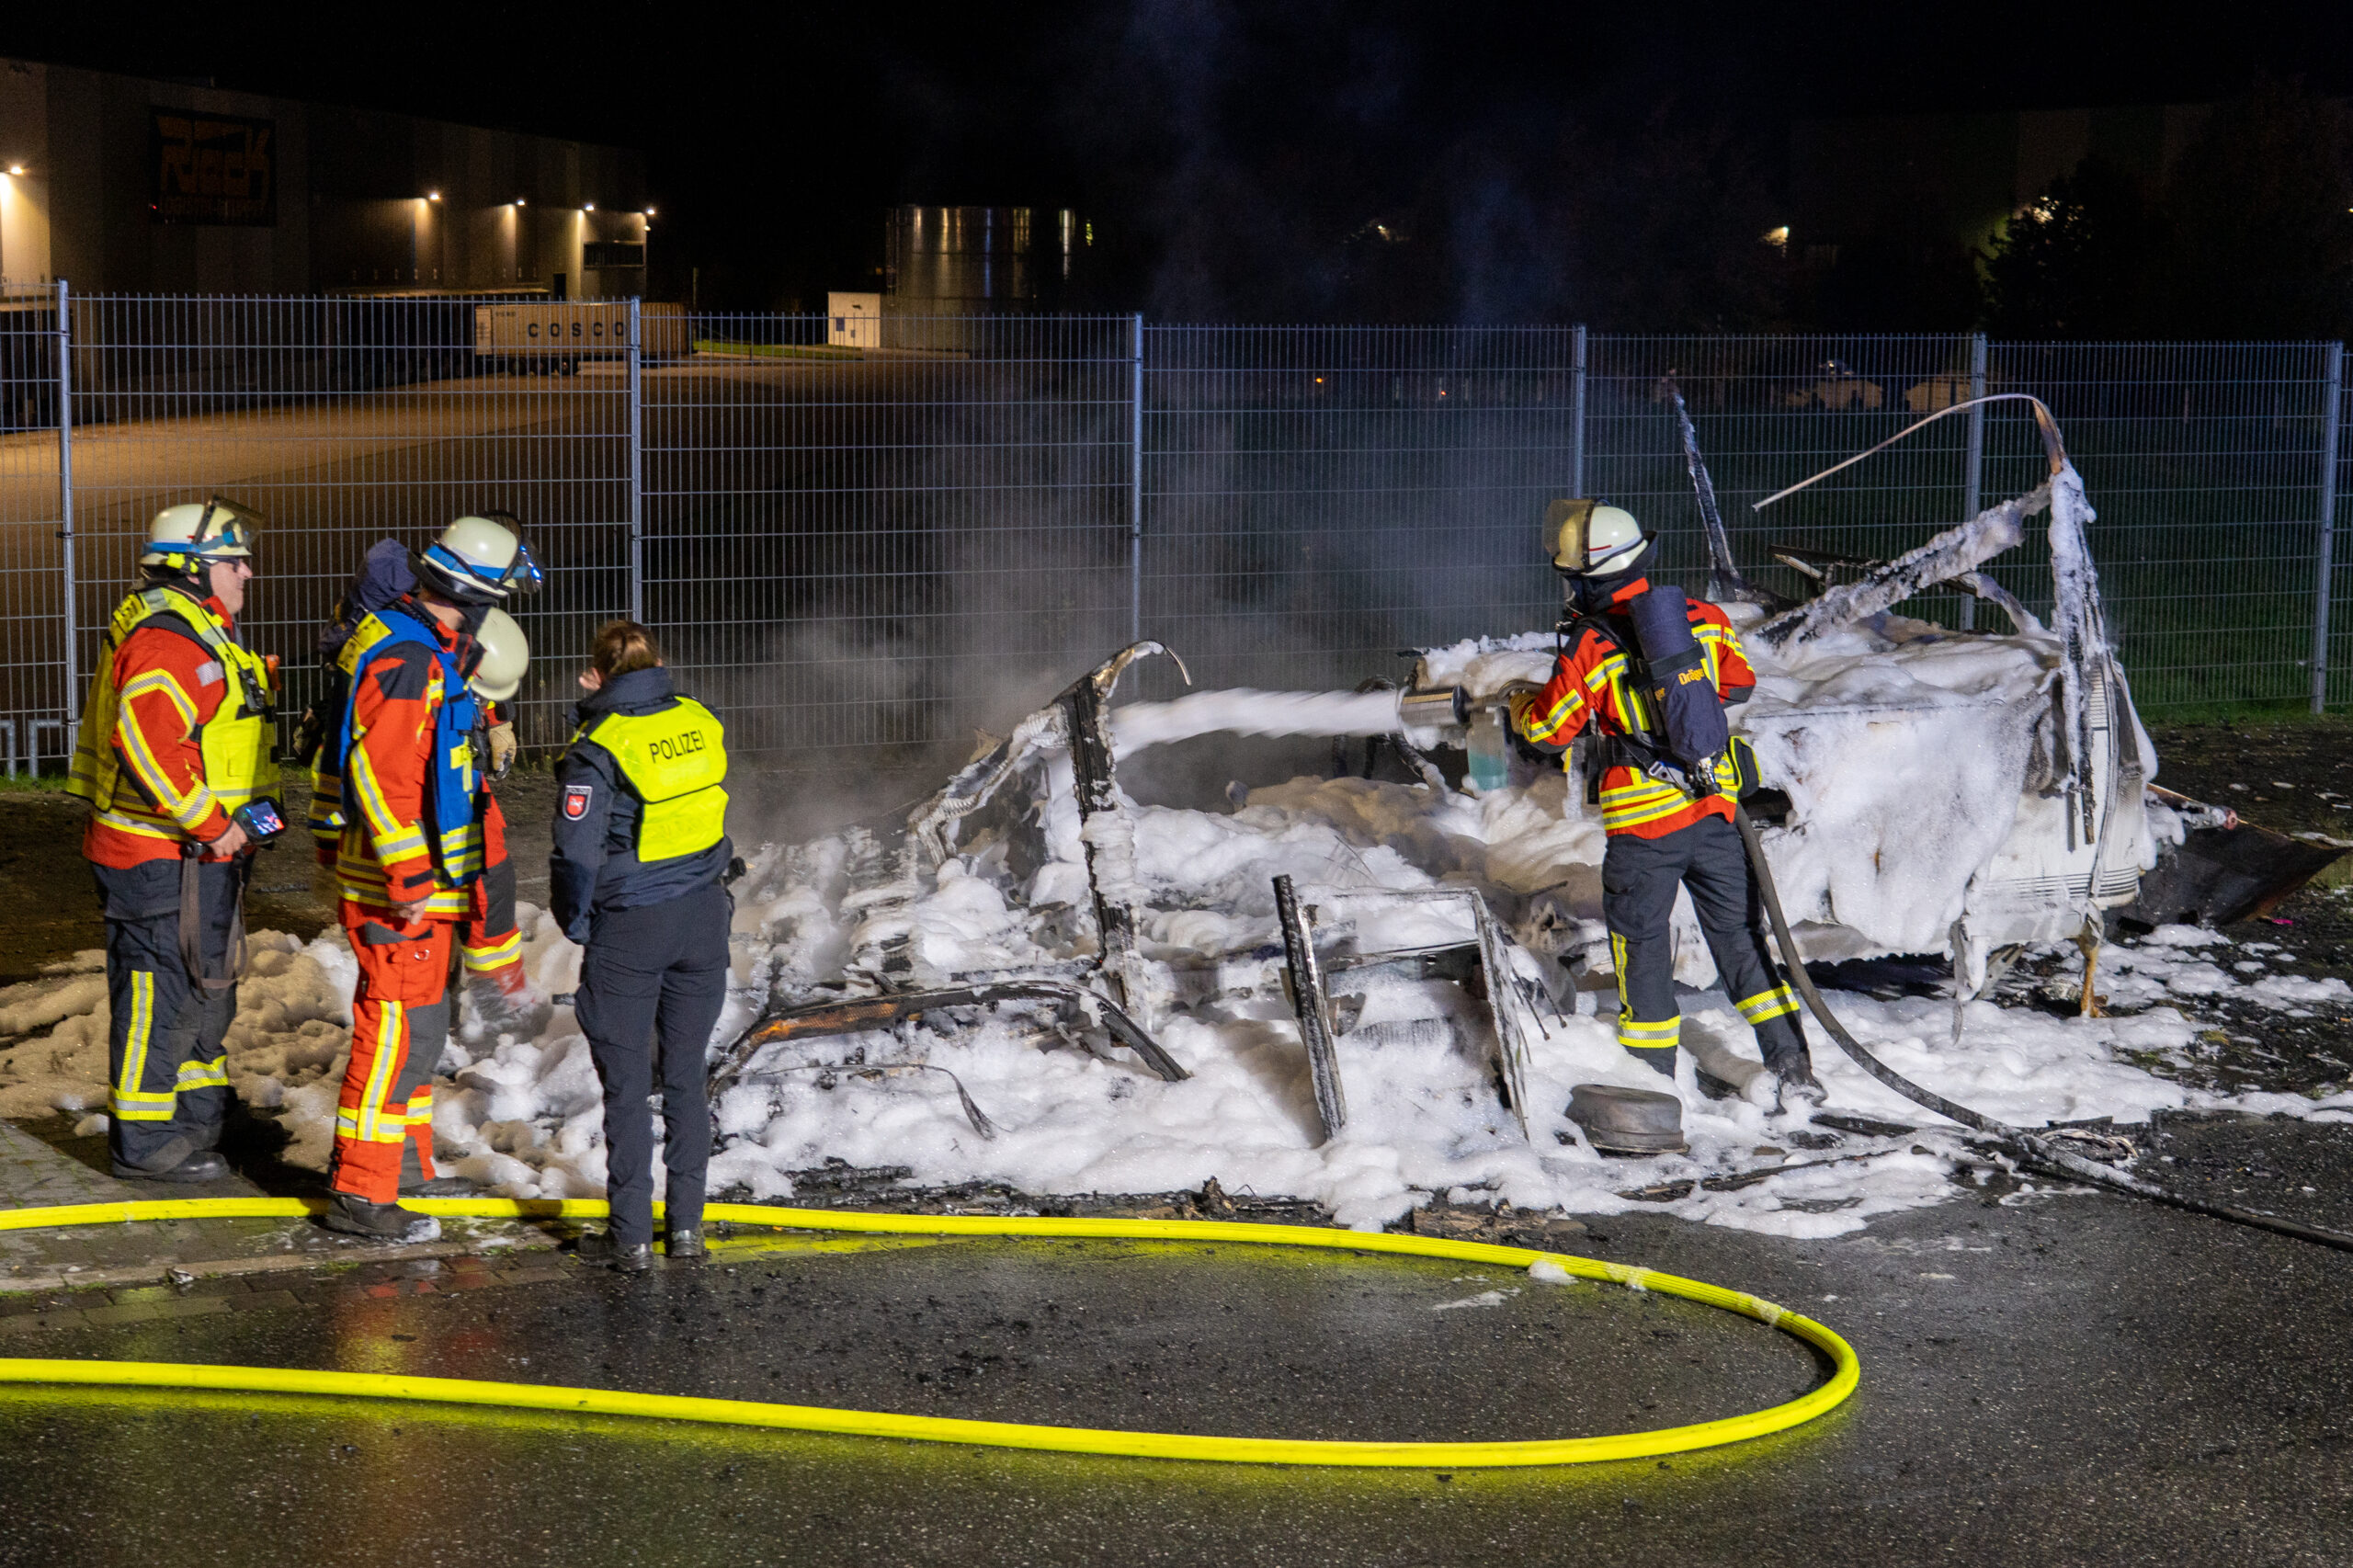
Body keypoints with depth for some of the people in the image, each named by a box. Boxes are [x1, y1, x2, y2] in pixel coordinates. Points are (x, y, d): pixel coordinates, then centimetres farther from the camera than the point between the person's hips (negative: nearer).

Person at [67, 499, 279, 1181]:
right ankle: (145, 1140, 5)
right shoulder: (170, 641, -20)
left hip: (199, 850, 11)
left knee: (207, 985, 20)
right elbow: (146, 742, -31)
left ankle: (201, 1117, 33)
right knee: (162, 993, -3)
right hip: (165, 858, -11)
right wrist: (211, 823, -27)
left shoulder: (197, 634, 16)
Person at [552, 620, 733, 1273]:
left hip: (630, 928, -5)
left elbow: (576, 855, -15)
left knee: (626, 1084, 5)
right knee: (687, 1075, 14)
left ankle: (631, 1237, 8)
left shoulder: (597, 749, -15)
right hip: (703, 918, 5)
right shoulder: (703, 723, 0)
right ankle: (686, 1224, 18)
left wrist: (575, 924, 3)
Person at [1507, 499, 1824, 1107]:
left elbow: (1549, 731, -4)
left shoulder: (1590, 649, -13)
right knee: (1738, 932, 14)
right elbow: (1739, 682, 18)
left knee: (1641, 944, 10)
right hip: (1713, 808, 4)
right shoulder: (1705, 619, 1)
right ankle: (1792, 1066, 12)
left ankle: (1654, 1080, 17)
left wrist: (1519, 705, 17)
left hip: (1643, 823, -4)